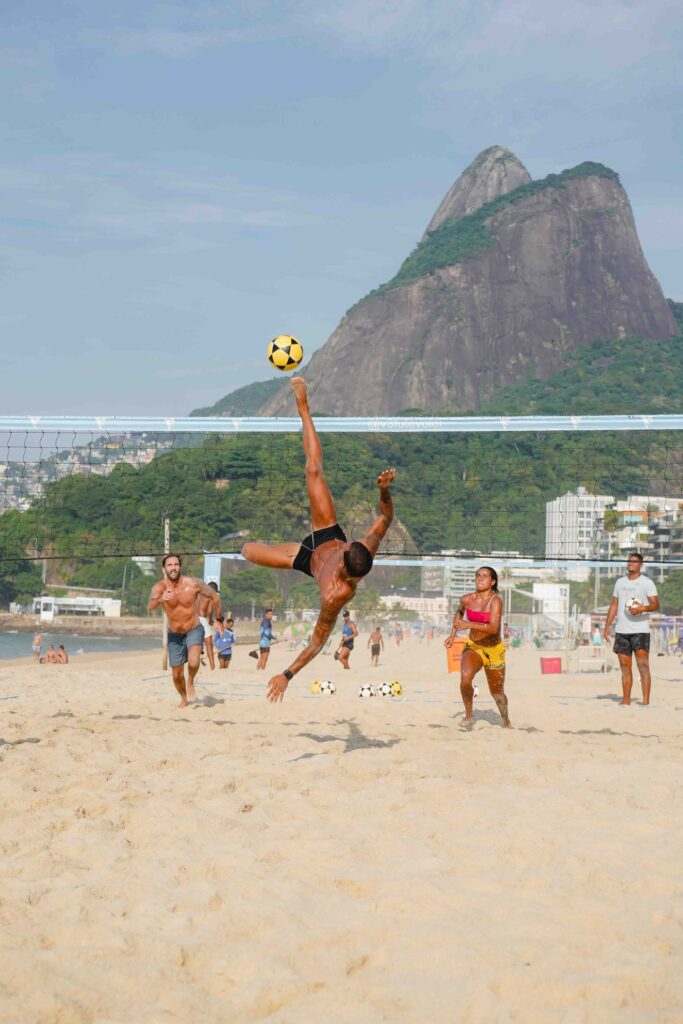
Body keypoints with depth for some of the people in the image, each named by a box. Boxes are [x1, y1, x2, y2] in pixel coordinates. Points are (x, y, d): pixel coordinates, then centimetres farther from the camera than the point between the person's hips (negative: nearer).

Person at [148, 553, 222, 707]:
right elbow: (151, 607, -40)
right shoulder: (159, 587, -20)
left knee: (193, 662, -29)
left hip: (194, 630, -2)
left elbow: (214, 596, -2)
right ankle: (184, 698, 42)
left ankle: (191, 682, 5)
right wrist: (160, 599, -62)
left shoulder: (193, 583, -20)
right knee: (177, 675, 11)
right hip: (174, 635, 2)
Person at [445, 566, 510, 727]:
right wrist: (453, 634, 11)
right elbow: (459, 612, 19)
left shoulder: (495, 601, -21)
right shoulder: (467, 599, -6)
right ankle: (469, 714, -7)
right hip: (473, 647, 2)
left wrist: (469, 625, -44)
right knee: (465, 678, -28)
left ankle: (506, 721, 40)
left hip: (494, 651, -2)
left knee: (497, 693, 12)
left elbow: (493, 628, -34)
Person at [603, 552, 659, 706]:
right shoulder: (620, 582, 17)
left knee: (643, 665, -11)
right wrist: (607, 626, 11)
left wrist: (643, 608, -28)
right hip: (621, 630, 5)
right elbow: (614, 605, 19)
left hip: (640, 631, -5)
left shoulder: (647, 582, 1)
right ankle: (626, 699, 11)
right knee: (625, 666, 6)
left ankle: (646, 700, -13)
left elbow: (656, 605, -7)